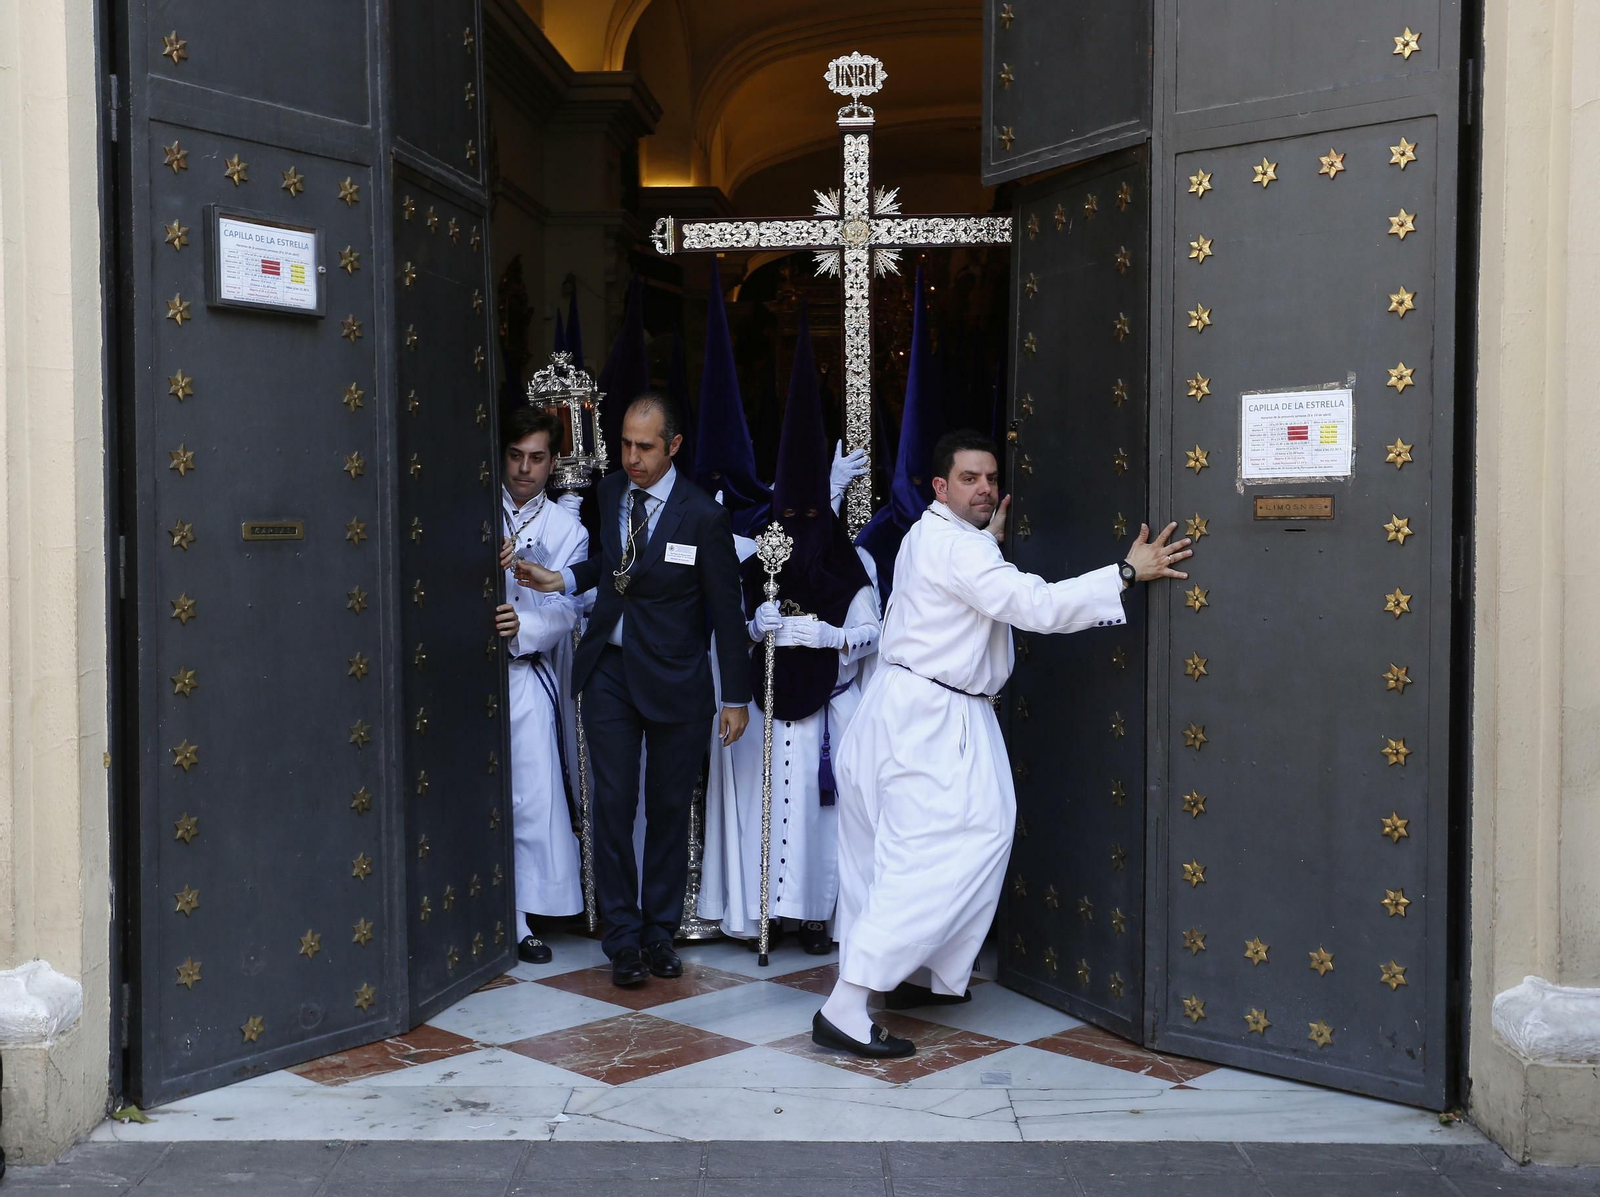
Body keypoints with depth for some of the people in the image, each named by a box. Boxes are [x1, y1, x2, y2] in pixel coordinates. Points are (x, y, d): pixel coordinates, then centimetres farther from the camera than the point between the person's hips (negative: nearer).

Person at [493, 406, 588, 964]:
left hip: (527, 676, 1)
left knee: (532, 799, -2)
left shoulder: (568, 530, 12)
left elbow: (565, 611, 1)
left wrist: (523, 627, -19)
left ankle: (523, 917, 9)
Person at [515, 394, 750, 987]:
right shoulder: (607, 494, 3)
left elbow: (726, 610, -4)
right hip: (609, 671, 3)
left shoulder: (702, 515, -9)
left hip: (674, 678, -3)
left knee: (668, 807, 7)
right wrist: (562, 578, 1)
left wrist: (736, 698, -3)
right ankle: (623, 937, 11)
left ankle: (659, 931, 21)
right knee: (613, 805, 0)